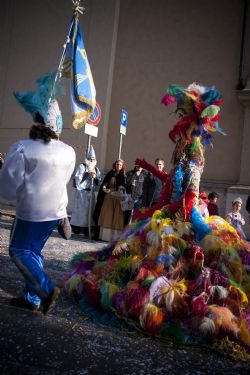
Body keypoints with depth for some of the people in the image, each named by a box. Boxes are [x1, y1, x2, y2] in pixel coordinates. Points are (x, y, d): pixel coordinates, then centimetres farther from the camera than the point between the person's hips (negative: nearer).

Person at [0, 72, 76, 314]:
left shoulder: (21, 149, -19)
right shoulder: (68, 152, -3)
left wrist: (20, 196, 9)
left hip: (30, 211, -5)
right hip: (55, 211, 6)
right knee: (34, 251, 17)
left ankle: (46, 289, -2)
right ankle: (31, 298, 23)